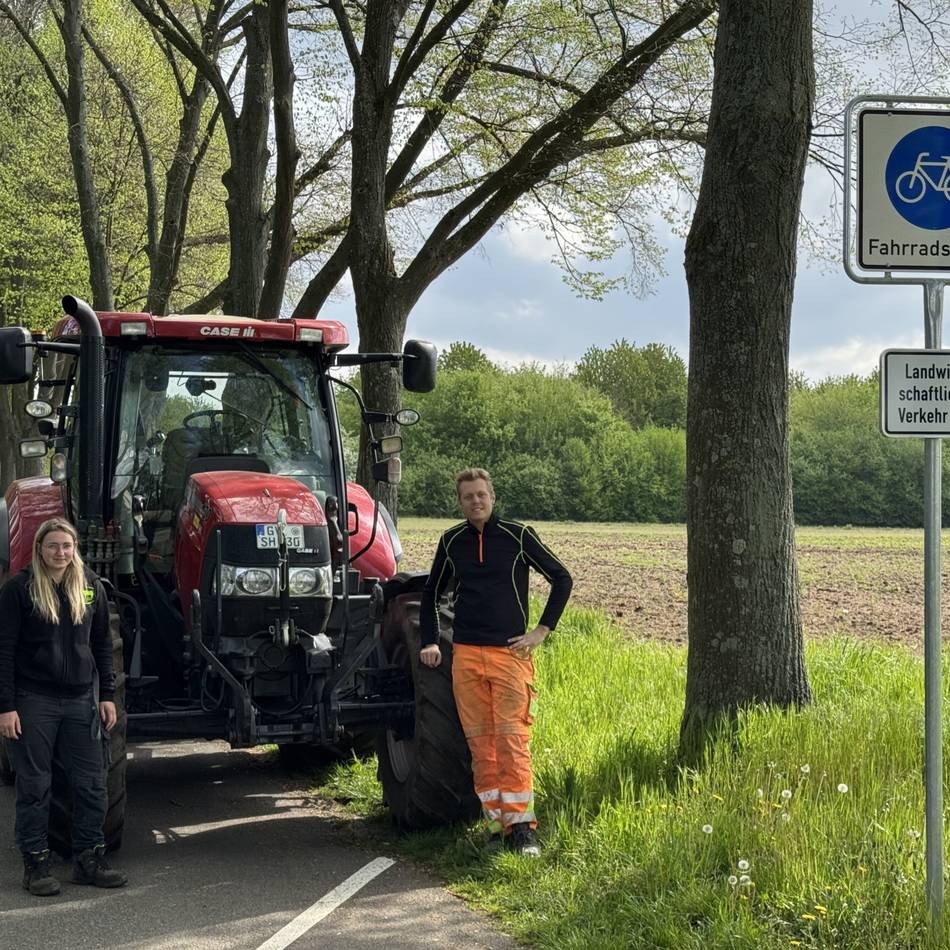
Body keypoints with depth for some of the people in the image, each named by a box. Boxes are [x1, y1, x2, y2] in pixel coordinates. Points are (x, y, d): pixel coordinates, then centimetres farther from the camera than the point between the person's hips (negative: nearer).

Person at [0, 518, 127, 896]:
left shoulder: (90, 585, 7)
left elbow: (102, 644, 13)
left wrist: (107, 695, 6)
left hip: (80, 700, 4)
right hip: (32, 702, -4)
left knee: (92, 784, 4)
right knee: (34, 786, 3)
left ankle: (89, 860, 15)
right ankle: (35, 865, 12)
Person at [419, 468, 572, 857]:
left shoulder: (518, 536, -1)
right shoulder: (451, 542, 10)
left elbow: (561, 578, 5)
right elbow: (431, 593, 23)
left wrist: (542, 630, -1)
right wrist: (429, 642, 13)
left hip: (510, 653, -3)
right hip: (465, 655, 4)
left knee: (512, 741, -9)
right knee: (480, 744, 2)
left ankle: (522, 827, -7)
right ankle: (497, 825, 8)